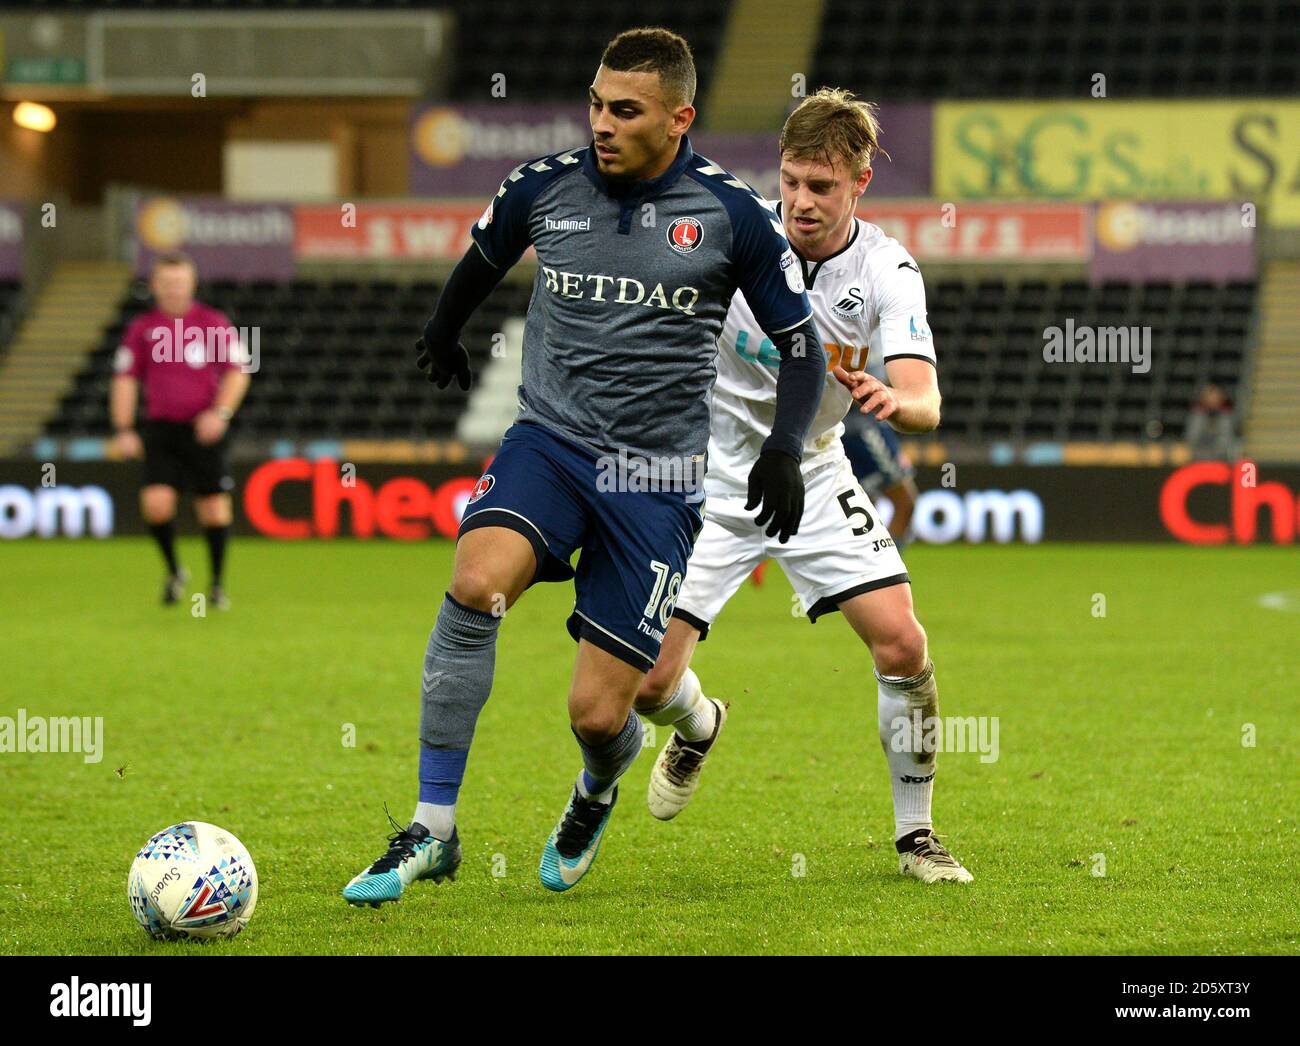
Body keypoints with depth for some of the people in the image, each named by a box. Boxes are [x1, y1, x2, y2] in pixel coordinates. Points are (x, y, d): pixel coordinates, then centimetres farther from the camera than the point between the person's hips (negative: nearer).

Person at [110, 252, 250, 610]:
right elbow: (125, 379, 8)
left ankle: (217, 583, 15)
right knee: (156, 502, -14)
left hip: (205, 429, -1)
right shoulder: (141, 328, 6)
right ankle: (173, 570, 11)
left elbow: (238, 370, 2)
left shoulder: (214, 323, 1)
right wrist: (123, 430, 0)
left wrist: (221, 413, -12)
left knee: (213, 505, -1)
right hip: (160, 429, 1)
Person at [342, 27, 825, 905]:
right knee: (477, 583, -31)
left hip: (656, 481, -1)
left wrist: (784, 449, -10)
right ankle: (432, 832, -22)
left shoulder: (732, 214, -5)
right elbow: (484, 257, 23)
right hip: (549, 440, 1)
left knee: (598, 715, -6)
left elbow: (800, 342, 5)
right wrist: (444, 333, 40)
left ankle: (598, 794, 35)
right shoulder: (545, 187, 0)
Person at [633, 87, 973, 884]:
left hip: (813, 474, 1)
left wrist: (894, 402, -48)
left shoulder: (888, 271, -15)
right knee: (649, 683, -7)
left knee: (903, 645, -16)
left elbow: (926, 405, -26)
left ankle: (916, 835, 3)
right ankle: (699, 729, 33)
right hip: (710, 479, 0)